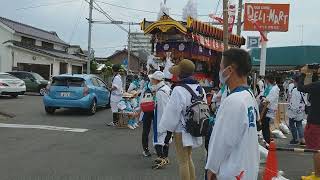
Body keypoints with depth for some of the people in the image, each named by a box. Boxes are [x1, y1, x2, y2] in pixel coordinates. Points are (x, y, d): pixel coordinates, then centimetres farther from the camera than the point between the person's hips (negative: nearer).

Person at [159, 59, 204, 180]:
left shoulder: (179, 90, -21)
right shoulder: (199, 89, 2)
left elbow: (172, 113, -18)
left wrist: (168, 131, -5)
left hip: (181, 131, -7)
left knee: (183, 162, 4)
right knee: (188, 158, 21)